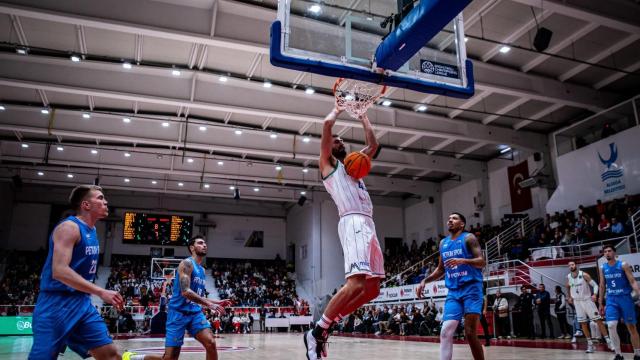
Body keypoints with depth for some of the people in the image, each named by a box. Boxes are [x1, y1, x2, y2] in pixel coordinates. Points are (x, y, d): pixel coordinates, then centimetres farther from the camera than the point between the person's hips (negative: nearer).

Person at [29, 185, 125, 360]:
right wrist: (101, 292, -29)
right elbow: (59, 271, -26)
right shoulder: (69, 227, -14)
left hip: (83, 303, 9)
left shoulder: (91, 230, 14)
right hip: (57, 304, -8)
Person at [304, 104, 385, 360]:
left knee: (372, 288, 5)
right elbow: (327, 125, -1)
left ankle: (325, 325, 13)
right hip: (353, 224, -9)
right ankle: (316, 333, -11)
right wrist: (337, 109, 18)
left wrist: (362, 116, 40)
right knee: (356, 284, -23)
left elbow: (373, 145, 37)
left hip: (368, 226, 9)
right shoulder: (327, 163, 10)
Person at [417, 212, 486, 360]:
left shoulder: (468, 238, -1)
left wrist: (463, 261, -27)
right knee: (446, 332, -7)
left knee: (470, 333, -7)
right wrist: (425, 281, 11)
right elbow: (441, 269, 24)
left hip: (471, 288, -5)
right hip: (453, 291, 5)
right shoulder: (443, 243, 17)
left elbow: (481, 262, -10)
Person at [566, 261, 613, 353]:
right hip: (577, 302, 4)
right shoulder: (568, 277, 1)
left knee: (598, 320, -6)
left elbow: (595, 285, -11)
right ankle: (590, 344, 11)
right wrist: (569, 297, 21)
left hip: (587, 300, -4)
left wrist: (595, 294, -26)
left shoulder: (584, 275, -13)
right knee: (583, 323, 4)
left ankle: (608, 341, 1)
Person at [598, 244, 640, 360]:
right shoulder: (602, 268, 6)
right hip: (611, 300, 2)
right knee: (611, 326, -11)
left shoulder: (623, 265, -4)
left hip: (625, 298, -2)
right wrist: (601, 303, 12)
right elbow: (602, 286, 12)